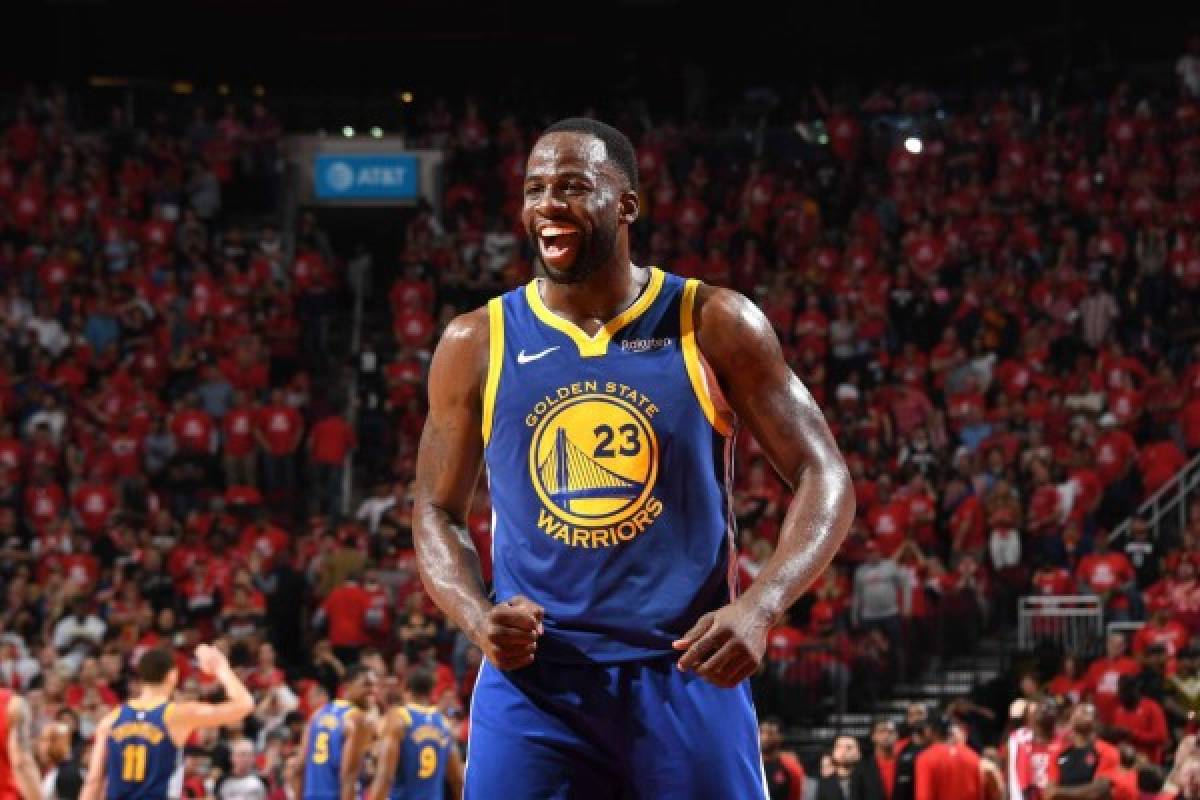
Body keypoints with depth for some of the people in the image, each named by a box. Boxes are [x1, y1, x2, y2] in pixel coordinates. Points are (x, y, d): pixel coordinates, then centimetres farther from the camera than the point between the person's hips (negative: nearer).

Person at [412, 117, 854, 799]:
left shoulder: (714, 326, 0)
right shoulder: (477, 344, 5)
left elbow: (824, 478, 0)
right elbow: (438, 511, 13)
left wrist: (760, 607, -16)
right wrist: (477, 616, -8)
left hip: (687, 674, -1)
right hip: (533, 679, 1)